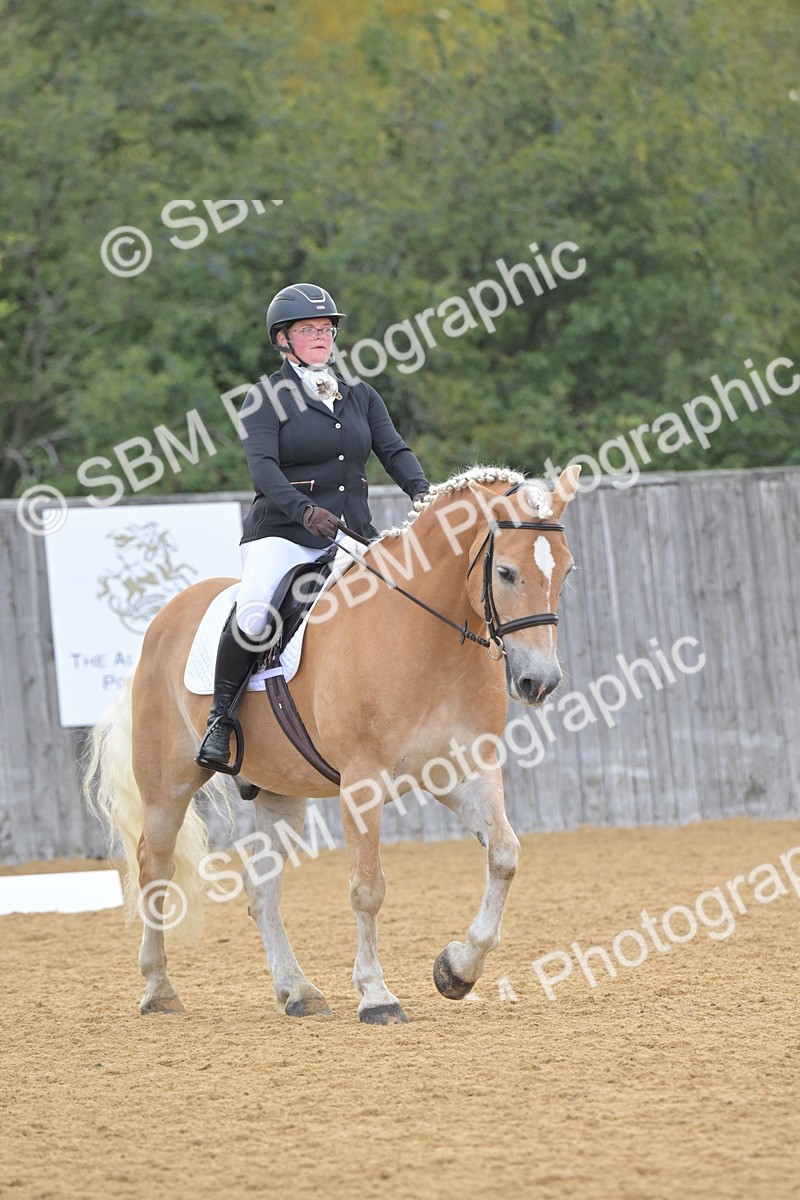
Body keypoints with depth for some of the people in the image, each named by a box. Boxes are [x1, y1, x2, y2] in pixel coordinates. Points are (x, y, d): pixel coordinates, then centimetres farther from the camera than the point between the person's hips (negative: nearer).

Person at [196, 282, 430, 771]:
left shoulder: (361, 395, 18)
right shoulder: (266, 398, 2)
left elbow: (395, 450, 6)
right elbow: (263, 466, -12)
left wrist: (423, 494, -16)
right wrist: (305, 510, -31)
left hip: (354, 537, 5)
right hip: (283, 533, -5)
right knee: (252, 613, -32)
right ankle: (221, 717, -13)